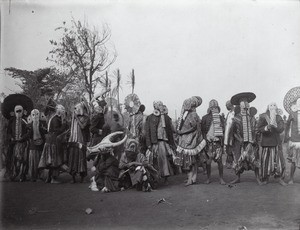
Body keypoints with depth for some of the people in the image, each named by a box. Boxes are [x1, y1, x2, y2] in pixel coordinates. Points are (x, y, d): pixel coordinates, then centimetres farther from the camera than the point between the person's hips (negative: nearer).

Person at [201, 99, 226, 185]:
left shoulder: (220, 118, 11)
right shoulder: (205, 118, 4)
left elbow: (223, 130, 15)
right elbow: (202, 130, 6)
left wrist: (223, 142, 8)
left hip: (218, 142, 1)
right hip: (208, 142, -1)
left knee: (219, 161, -3)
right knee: (208, 161, 1)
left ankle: (221, 179, 6)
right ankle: (208, 178, 14)